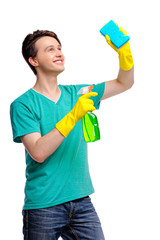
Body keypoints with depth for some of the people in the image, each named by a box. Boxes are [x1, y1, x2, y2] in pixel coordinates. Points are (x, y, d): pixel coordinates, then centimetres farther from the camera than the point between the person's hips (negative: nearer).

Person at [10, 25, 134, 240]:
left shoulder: (75, 93, 10)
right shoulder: (23, 105, -6)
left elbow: (124, 83, 14)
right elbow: (38, 152, -18)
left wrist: (124, 51, -3)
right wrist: (73, 116, -24)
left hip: (81, 202, 5)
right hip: (43, 206, -4)